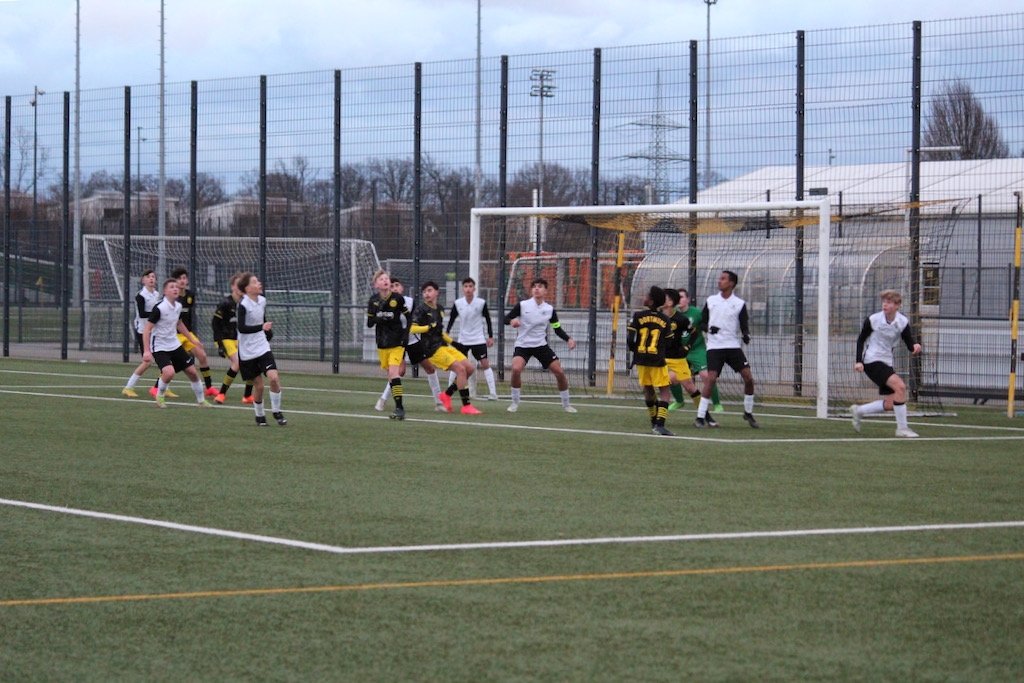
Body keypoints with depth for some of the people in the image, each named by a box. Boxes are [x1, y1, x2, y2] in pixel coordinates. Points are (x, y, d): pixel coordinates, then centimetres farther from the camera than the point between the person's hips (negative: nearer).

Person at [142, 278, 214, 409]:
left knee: (192, 372, 7)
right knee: (169, 372, -28)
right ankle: (159, 397, 0)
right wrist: (146, 351, -27)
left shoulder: (178, 306, 2)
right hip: (159, 347, -7)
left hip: (175, 345, 7)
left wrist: (192, 339, 26)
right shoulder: (159, 308, -21)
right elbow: (147, 329, -20)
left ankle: (201, 400, 25)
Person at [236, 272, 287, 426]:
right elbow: (241, 328, -25)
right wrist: (262, 327, -32)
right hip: (248, 352, -4)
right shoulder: (243, 305, -17)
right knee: (258, 385, 1)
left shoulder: (262, 300, 4)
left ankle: (276, 411, 4)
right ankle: (259, 416, 23)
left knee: (273, 377, -14)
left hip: (263, 347, 4)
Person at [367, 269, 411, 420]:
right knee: (390, 375, 6)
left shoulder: (398, 298, -7)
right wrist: (378, 318, -18)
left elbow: (408, 317, 2)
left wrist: (406, 335, -8)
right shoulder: (373, 301, 2)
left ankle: (399, 407, -19)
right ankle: (399, 408, 13)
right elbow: (369, 322, 3)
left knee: (394, 372, -17)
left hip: (397, 342, -4)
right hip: (382, 343, 4)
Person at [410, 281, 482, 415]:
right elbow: (412, 329, -14)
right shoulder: (421, 309, -6)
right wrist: (429, 327, -23)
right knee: (460, 369, -19)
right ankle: (466, 406, -16)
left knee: (470, 367, 3)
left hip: (444, 345, 8)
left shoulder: (439, 309, 17)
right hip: (432, 348, -8)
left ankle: (447, 394, 13)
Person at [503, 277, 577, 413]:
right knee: (516, 369, -28)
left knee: (559, 372, -4)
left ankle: (566, 404, 17)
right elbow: (505, 318, -8)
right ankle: (515, 402, -7)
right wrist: (511, 321, -33)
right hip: (523, 345, -2)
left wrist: (568, 339, -10)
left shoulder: (550, 309, -1)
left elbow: (558, 329, 8)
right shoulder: (522, 305, -9)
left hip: (541, 345, 3)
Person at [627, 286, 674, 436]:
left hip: (641, 359, 2)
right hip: (657, 360, -2)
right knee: (664, 391, -1)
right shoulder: (666, 320, -2)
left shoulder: (638, 316, -5)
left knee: (648, 390, 17)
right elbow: (668, 342, 2)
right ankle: (660, 424, -16)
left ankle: (654, 422, 24)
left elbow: (630, 339, -6)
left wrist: (634, 350, 14)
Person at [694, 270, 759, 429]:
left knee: (748, 377, -7)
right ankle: (700, 417, -10)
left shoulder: (739, 304, 4)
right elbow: (702, 322, 11)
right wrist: (708, 328, -11)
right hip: (714, 346, -1)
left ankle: (748, 413, 13)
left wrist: (746, 335, -20)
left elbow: (744, 325, 2)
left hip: (733, 346, 1)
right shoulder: (711, 301, 7)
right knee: (711, 379, -15)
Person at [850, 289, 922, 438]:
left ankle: (858, 411, 27)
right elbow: (861, 339, 1)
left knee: (891, 405, 3)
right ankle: (902, 428, -17)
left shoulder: (902, 322, -4)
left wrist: (915, 347, -27)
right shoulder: (873, 320, -12)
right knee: (900, 386, -25)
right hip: (872, 361, -6)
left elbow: (910, 345, -3)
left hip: (886, 363, 6)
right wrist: (859, 361, -8)